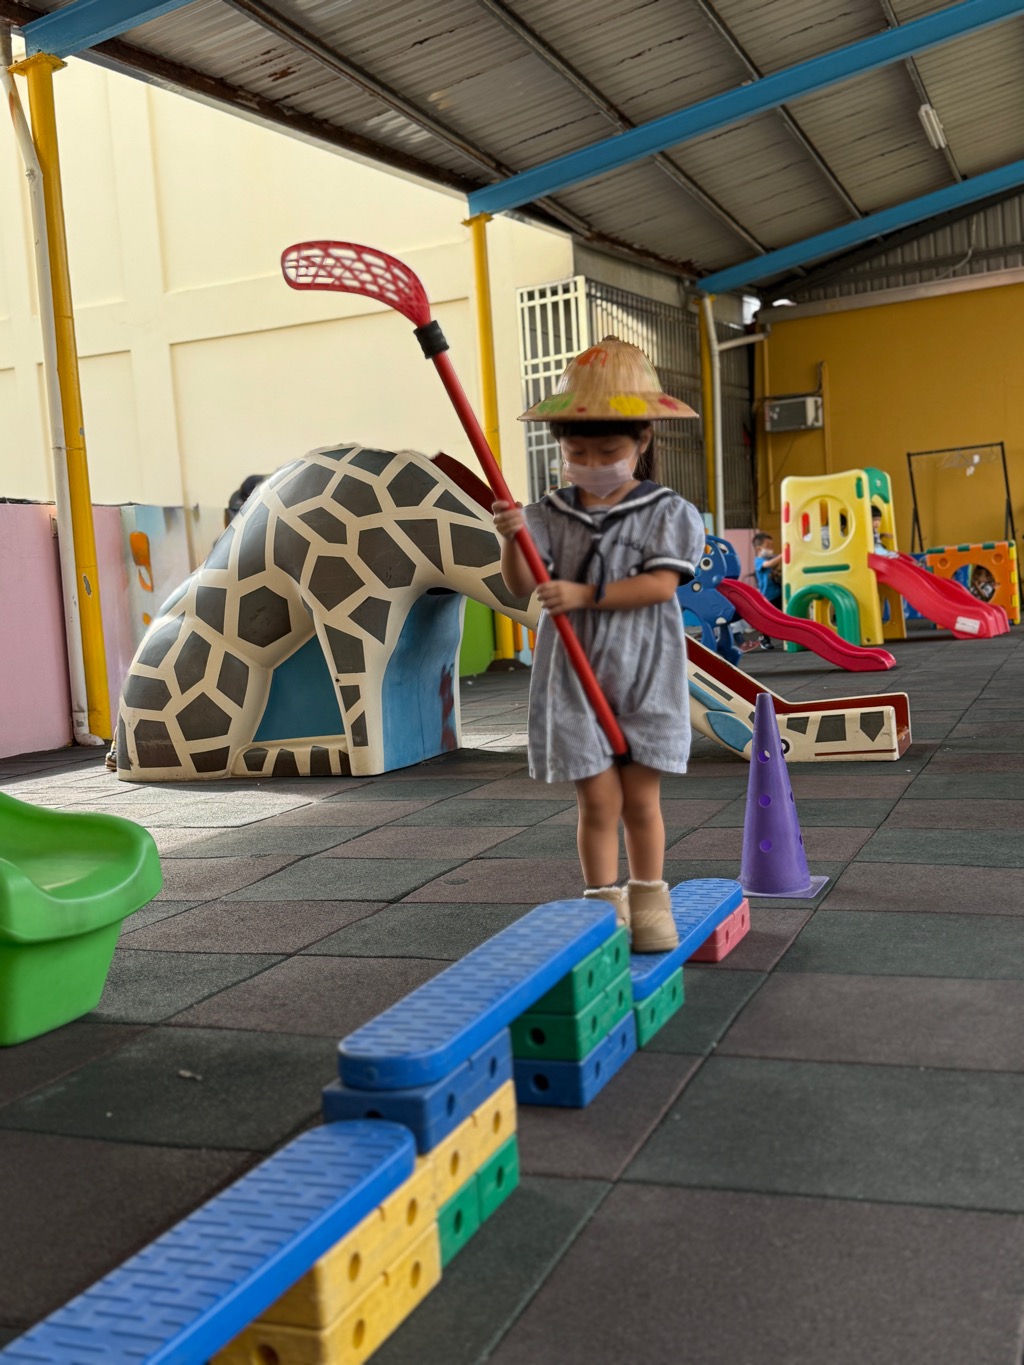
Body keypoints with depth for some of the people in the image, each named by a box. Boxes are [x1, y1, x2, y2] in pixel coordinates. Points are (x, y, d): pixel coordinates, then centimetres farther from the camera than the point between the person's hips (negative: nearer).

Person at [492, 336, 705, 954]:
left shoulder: (665, 512, -2)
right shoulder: (550, 514, 2)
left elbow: (661, 584, -14)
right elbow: (522, 586, -8)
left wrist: (585, 594, -22)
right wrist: (513, 539, -28)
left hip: (645, 675, 0)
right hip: (574, 676, 1)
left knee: (641, 797, 7)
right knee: (599, 800, 2)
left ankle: (650, 902, 23)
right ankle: (605, 904, 16)